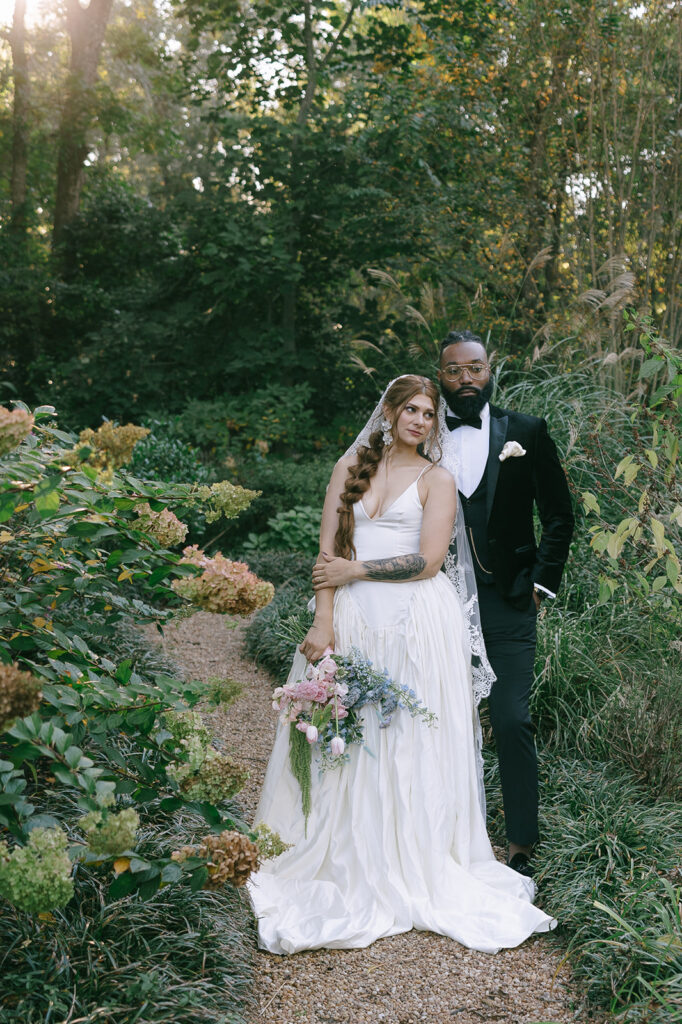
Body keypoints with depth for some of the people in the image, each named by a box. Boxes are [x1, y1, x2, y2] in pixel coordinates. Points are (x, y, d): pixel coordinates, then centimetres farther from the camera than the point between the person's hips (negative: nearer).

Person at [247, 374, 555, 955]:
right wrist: (323, 624, -5)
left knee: (409, 745, 0)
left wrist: (356, 571, -6)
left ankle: (414, 868, 11)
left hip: (416, 622, -2)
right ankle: (345, 862, 15)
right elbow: (328, 551, 5)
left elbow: (428, 561, -6)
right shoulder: (351, 467, 12)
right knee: (346, 744, 3)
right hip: (354, 620, 2)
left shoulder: (437, 480, 5)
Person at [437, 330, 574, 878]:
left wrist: (543, 581, -1)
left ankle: (522, 849, 5)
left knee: (513, 721, -6)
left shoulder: (526, 432, 3)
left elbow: (559, 514, 7)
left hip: (507, 601, -1)